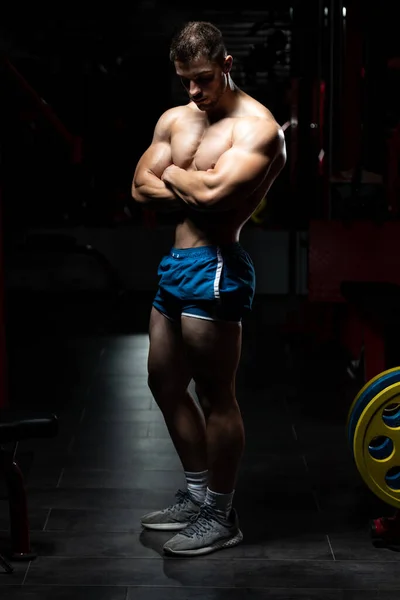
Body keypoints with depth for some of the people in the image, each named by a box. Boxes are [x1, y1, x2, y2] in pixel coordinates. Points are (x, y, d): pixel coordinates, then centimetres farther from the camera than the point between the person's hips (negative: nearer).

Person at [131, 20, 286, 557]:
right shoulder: (174, 120, 13)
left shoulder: (256, 127, -13)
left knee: (215, 396, -1)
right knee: (165, 383, 17)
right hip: (175, 265, 9)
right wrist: (196, 189, -9)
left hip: (214, 269, -9)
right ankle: (197, 494, 32)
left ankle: (221, 517, 13)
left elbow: (212, 192, -26)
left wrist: (173, 175, -6)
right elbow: (142, 188, 6)